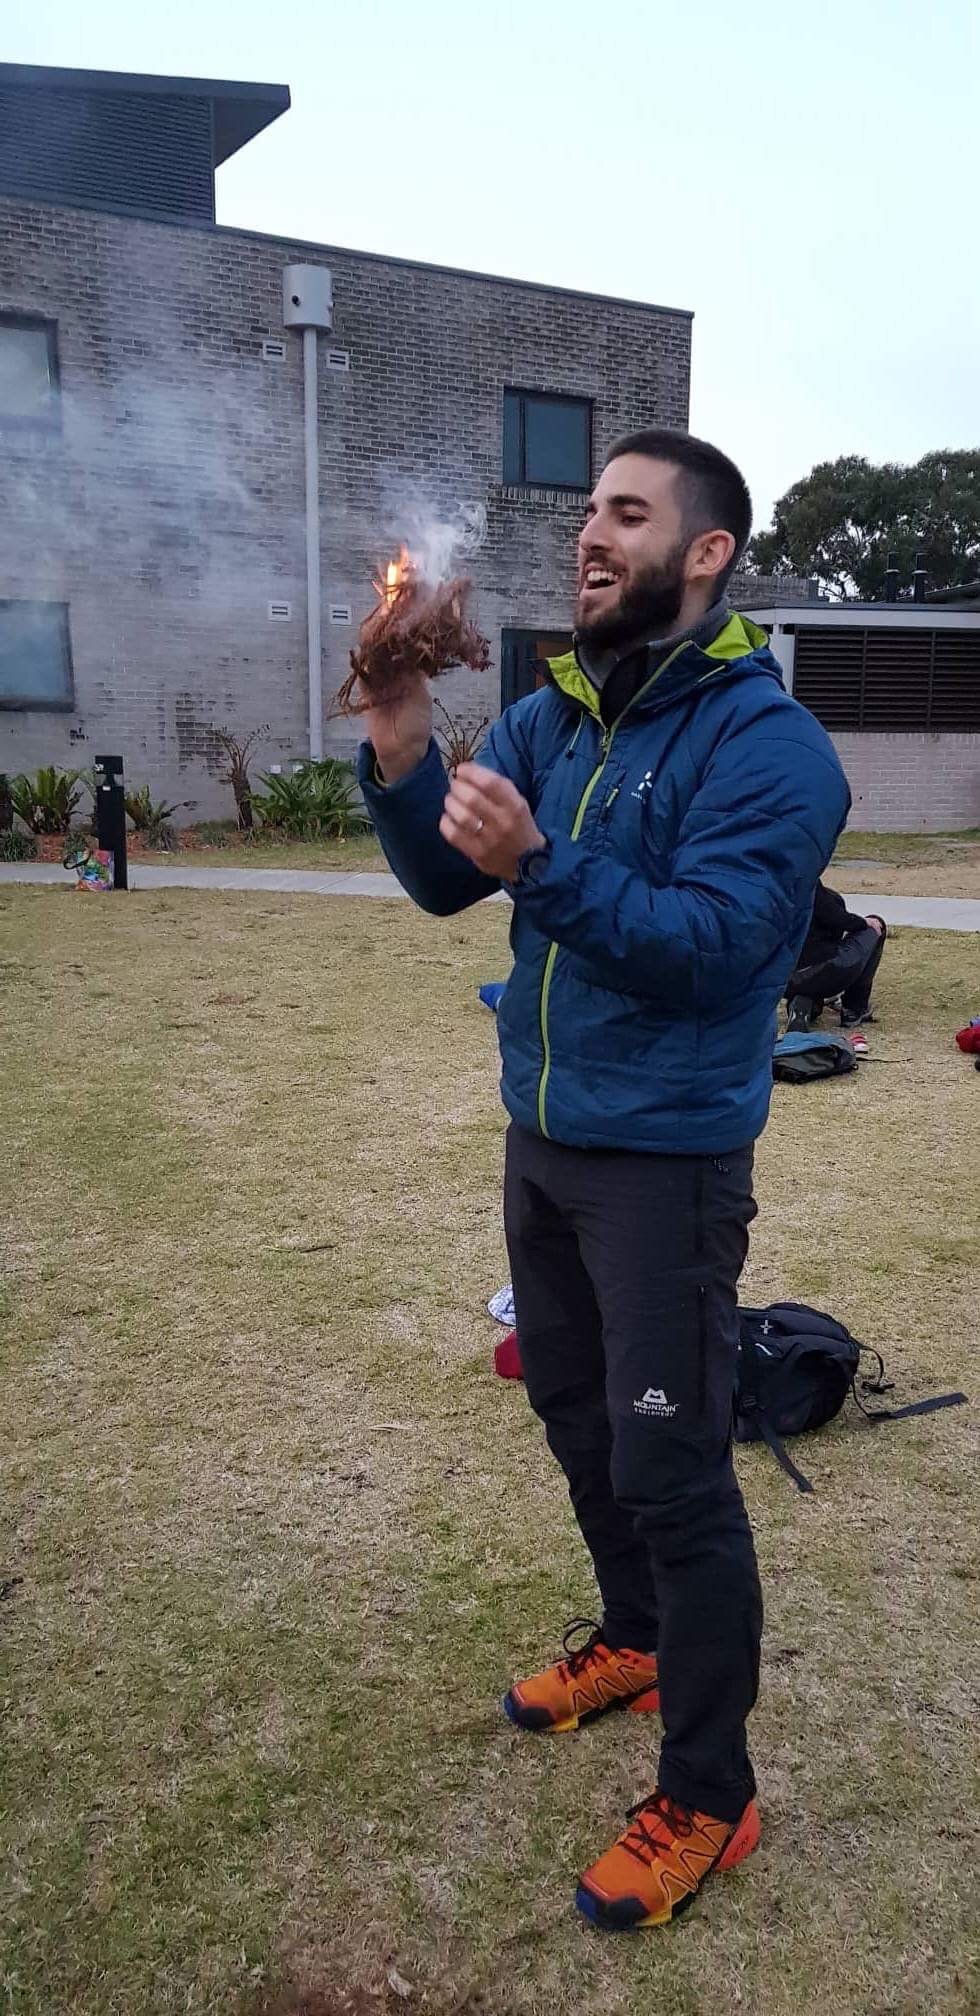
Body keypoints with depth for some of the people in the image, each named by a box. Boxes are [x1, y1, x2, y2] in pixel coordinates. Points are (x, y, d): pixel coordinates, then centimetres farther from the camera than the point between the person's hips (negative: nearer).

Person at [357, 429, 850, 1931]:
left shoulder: (765, 742, -15)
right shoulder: (553, 717, 6)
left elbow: (709, 944, -25)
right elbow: (443, 882, 1)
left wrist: (541, 865, -38)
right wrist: (403, 759, -17)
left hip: (667, 1161, -7)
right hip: (541, 1137, 7)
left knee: (671, 1472, 0)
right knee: (578, 1418, 20)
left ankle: (708, 1797, 20)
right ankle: (636, 1641, 45)